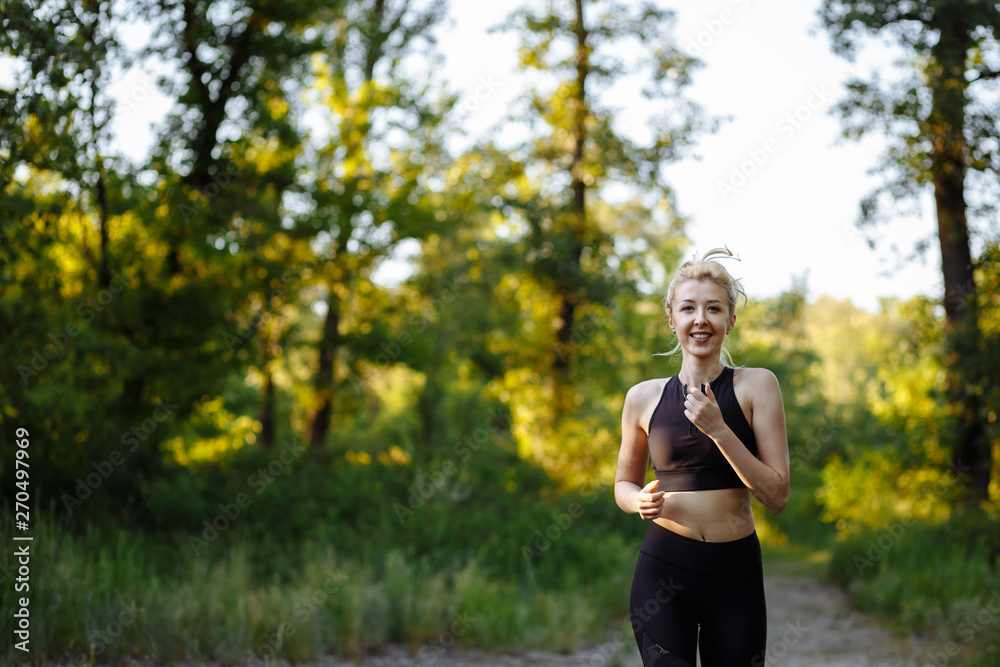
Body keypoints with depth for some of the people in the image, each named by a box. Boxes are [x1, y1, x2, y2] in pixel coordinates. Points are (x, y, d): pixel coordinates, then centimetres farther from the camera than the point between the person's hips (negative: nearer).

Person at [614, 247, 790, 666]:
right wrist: (640, 500, -6)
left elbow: (777, 496, -7)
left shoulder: (756, 386, -2)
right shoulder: (644, 398, 3)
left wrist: (718, 429, -16)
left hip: (736, 573, 0)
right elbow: (624, 483, 17)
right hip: (662, 569, 0)